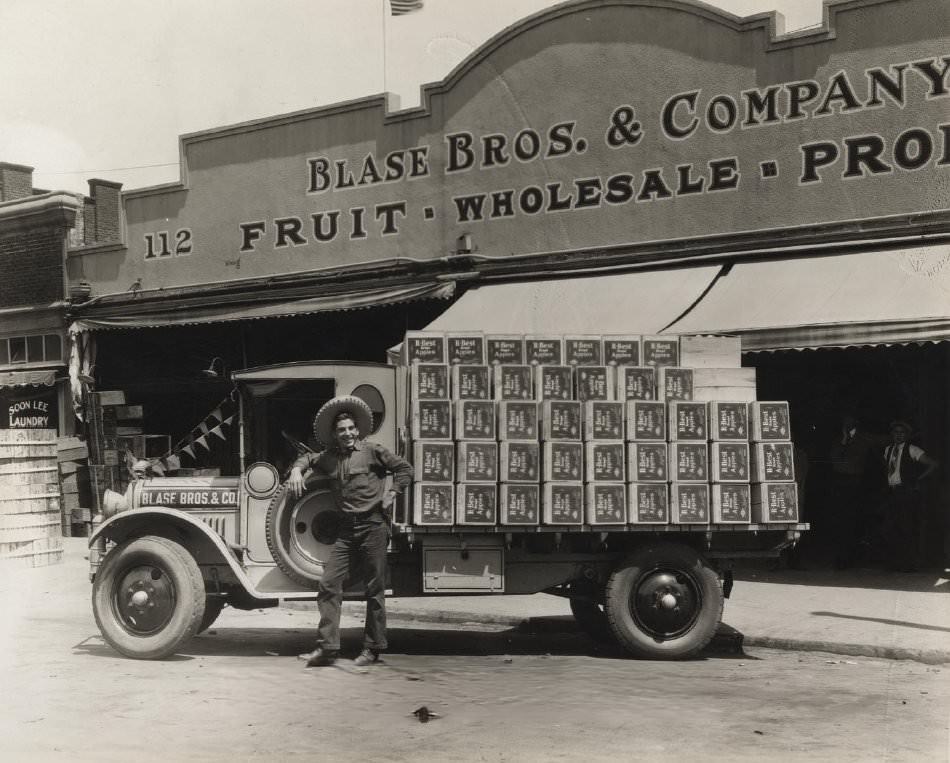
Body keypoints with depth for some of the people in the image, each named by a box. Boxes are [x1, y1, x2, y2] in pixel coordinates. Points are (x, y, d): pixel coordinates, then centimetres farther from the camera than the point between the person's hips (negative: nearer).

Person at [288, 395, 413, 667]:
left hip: (373, 526, -5)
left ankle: (373, 649, 11)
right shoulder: (330, 458, 13)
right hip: (346, 531, 5)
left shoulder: (371, 450, 0)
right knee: (329, 584, -4)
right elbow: (308, 458, 32)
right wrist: (297, 470, 12)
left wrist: (392, 493, -5)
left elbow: (404, 468, 3)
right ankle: (327, 647, -1)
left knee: (374, 589, 2)